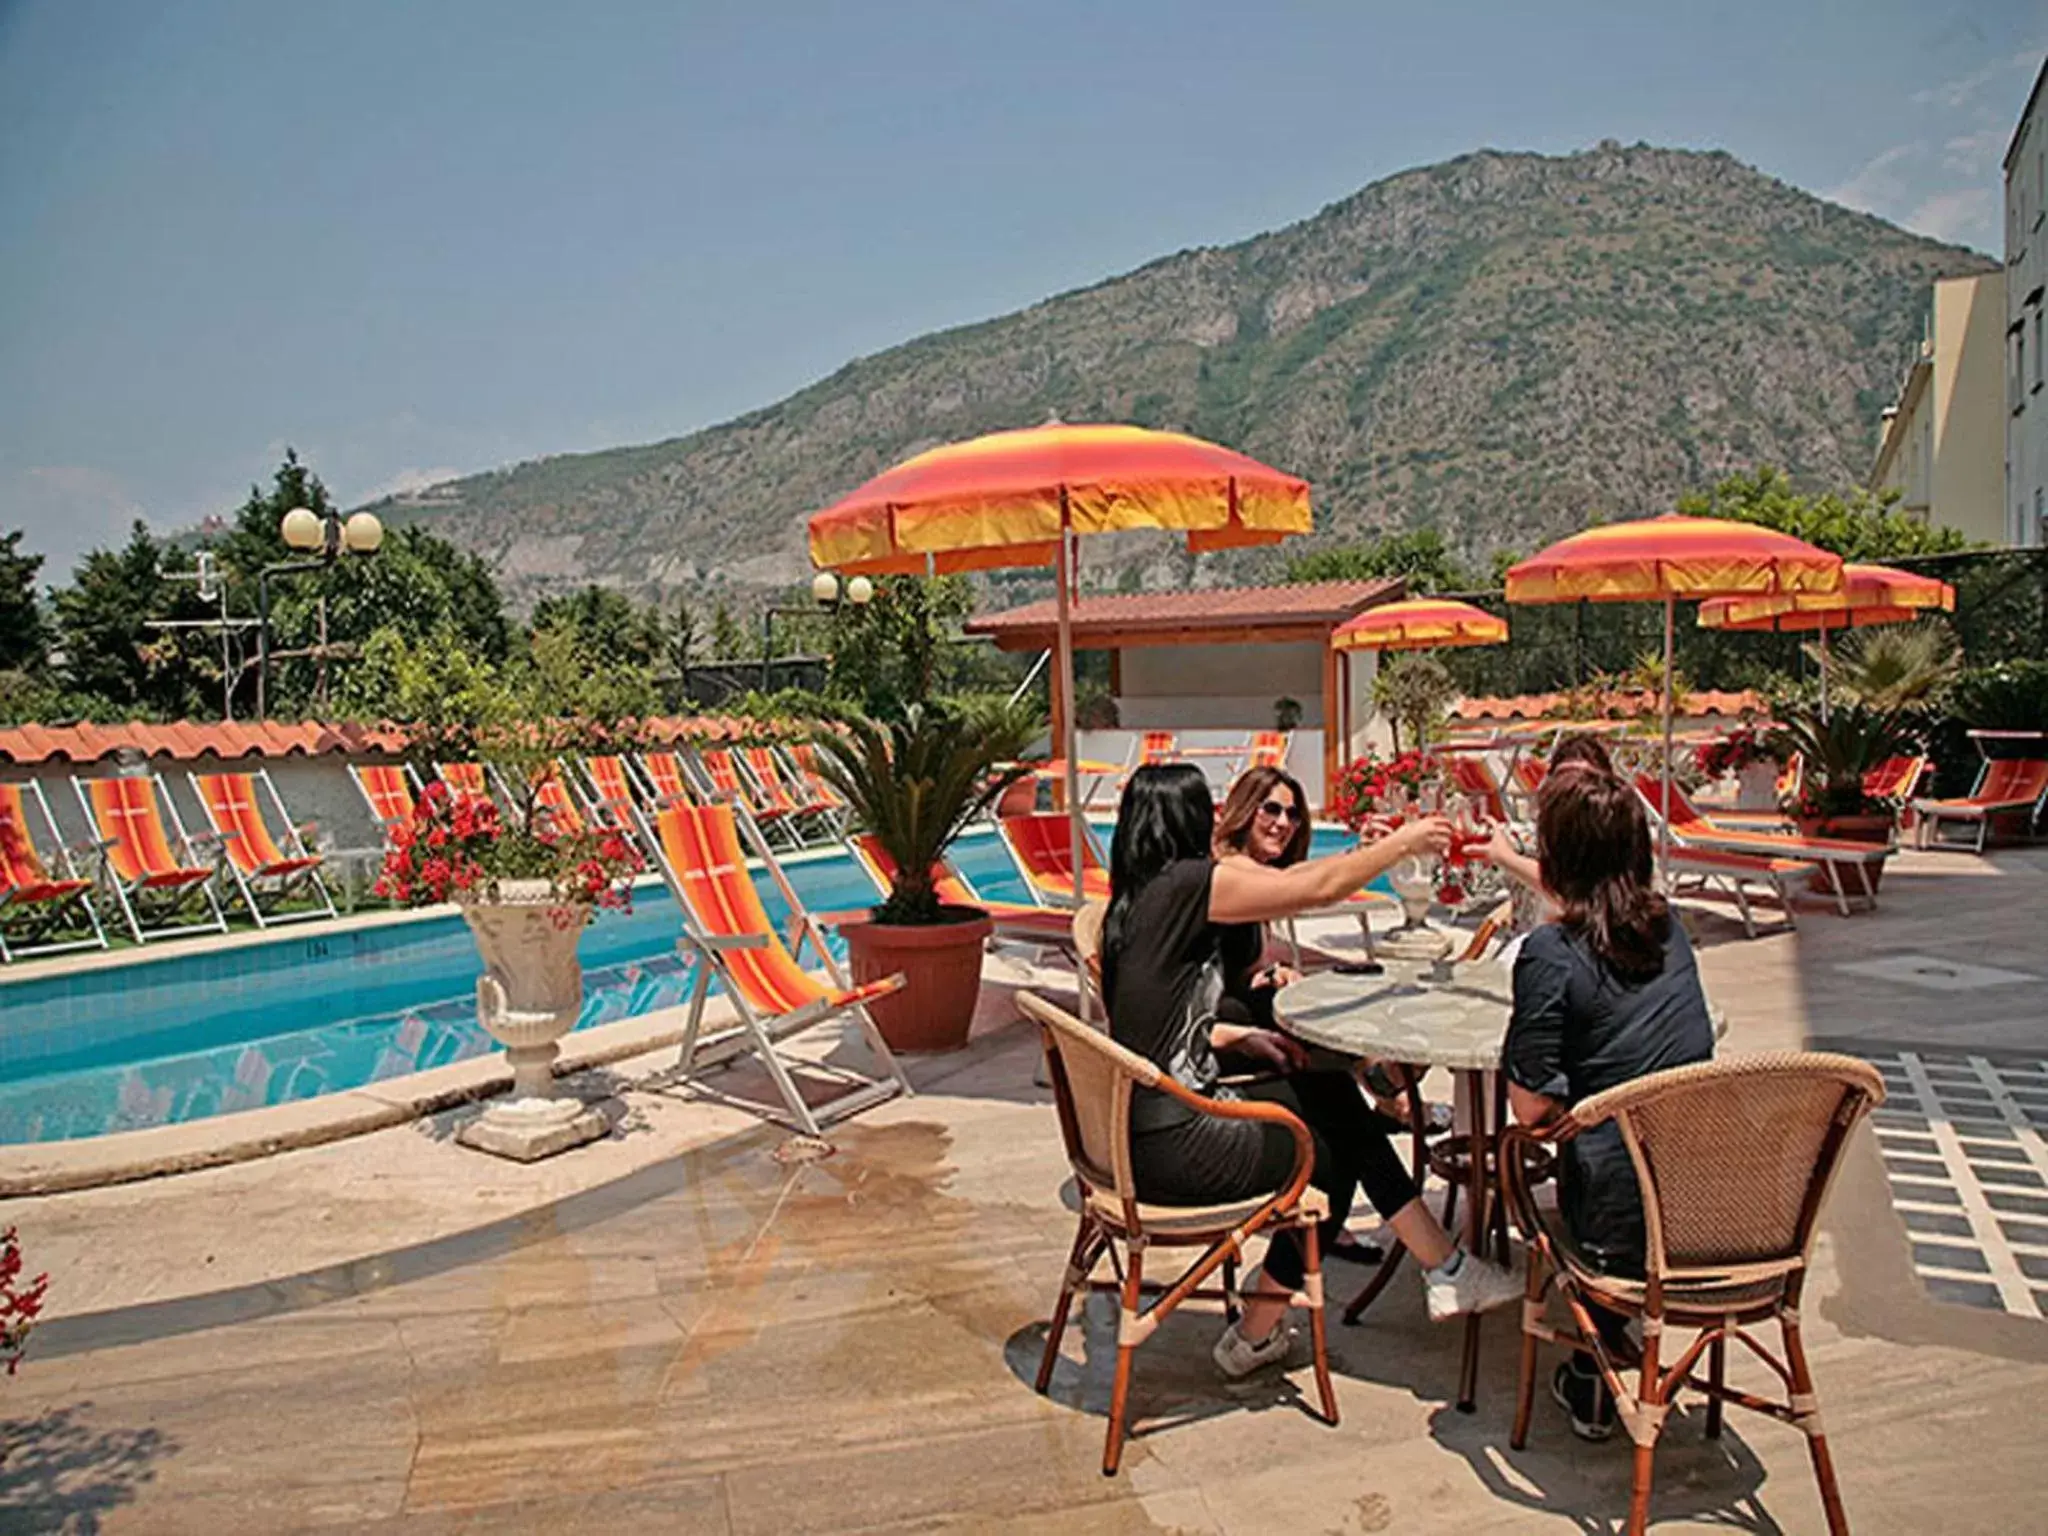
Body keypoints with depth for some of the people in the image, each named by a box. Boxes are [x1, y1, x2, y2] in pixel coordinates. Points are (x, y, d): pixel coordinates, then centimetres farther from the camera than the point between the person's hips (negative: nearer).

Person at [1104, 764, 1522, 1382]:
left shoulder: (1136, 900, 9)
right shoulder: (1189, 883, -19)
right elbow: (1321, 887, -13)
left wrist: (1239, 1036, 13)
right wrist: (1404, 841, 1)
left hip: (1145, 1126, 9)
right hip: (1173, 1148, -8)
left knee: (1330, 1094, 14)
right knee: (1331, 1156, 14)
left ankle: (1444, 1268, 21)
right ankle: (1255, 1335, 28)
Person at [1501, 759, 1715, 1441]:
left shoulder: (1551, 951, -15)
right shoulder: (1667, 925, 4)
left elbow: (1531, 1108, -15)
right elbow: (1589, 902, 30)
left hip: (1626, 1227, -5)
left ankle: (1592, 1382, 33)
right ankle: (1602, 1361, 38)